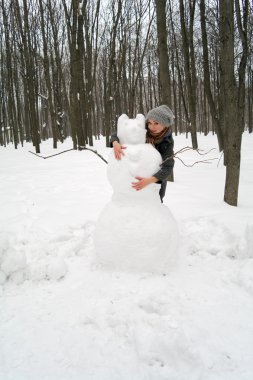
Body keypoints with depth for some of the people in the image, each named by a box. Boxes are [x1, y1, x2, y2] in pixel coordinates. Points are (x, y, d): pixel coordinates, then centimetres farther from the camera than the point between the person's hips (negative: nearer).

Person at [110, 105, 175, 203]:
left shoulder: (167, 142, -20)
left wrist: (150, 180, -45)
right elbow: (117, 133, -12)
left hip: (156, 181, -1)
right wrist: (115, 143, -36)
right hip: (136, 177, 2)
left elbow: (167, 167, -29)